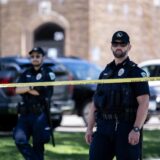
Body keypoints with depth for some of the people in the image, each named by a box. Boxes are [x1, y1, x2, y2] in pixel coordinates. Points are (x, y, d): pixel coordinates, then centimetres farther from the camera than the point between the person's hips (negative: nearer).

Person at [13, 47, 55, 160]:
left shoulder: (48, 73, 2)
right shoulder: (26, 74, 16)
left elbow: (41, 92, -10)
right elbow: (17, 90, 2)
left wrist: (27, 89, -1)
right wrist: (30, 88, -14)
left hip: (40, 114, -4)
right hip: (25, 113, 4)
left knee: (38, 144, -1)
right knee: (19, 139, -15)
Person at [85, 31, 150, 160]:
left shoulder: (136, 72, -1)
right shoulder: (105, 73, 18)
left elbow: (143, 103, -11)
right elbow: (95, 103, 19)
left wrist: (136, 129, -21)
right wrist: (89, 128, 11)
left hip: (126, 127, -5)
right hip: (104, 127, 5)